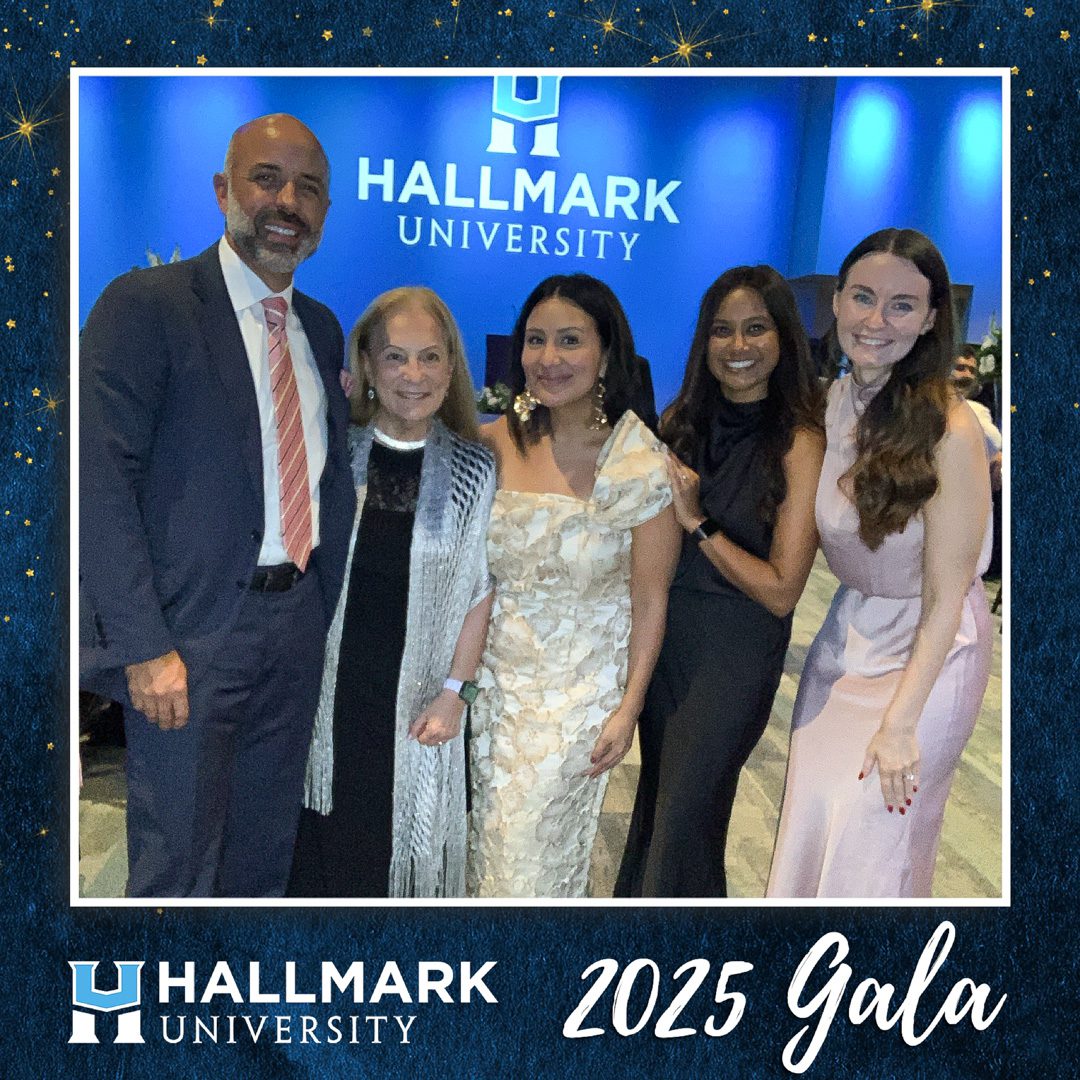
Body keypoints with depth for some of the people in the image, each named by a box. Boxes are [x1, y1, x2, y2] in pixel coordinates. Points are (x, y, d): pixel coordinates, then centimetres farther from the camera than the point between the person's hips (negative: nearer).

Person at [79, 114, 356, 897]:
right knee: (177, 868, 6)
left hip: (296, 623, 6)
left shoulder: (321, 328, 12)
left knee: (265, 860, 19)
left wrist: (323, 613, 10)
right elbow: (102, 482, -13)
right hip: (192, 630, -6)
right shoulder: (147, 304, -8)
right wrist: (144, 648, -18)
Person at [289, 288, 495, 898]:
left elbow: (480, 590, -2)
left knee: (403, 836, 13)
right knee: (326, 835, 13)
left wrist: (454, 691, -4)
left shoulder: (474, 469, -4)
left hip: (417, 699, 0)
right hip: (326, 688, 1)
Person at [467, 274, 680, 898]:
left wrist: (628, 709, -9)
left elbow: (650, 601, -11)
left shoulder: (641, 466, -17)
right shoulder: (498, 443, -7)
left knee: (535, 849, 8)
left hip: (582, 686, -3)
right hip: (495, 675, 4)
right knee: (489, 834, 17)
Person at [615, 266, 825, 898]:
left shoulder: (800, 444, -15)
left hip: (735, 651, -5)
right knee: (657, 792, 22)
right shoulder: (683, 419, 1)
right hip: (663, 629, 6)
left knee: (684, 815, 6)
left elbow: (781, 591, -19)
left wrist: (697, 521, -20)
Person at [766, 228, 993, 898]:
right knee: (813, 814, 13)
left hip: (926, 653, -5)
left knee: (872, 840, 5)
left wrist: (901, 722, -17)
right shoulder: (829, 402, -5)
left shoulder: (949, 428, -23)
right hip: (846, 637, 5)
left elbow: (946, 597, -19)